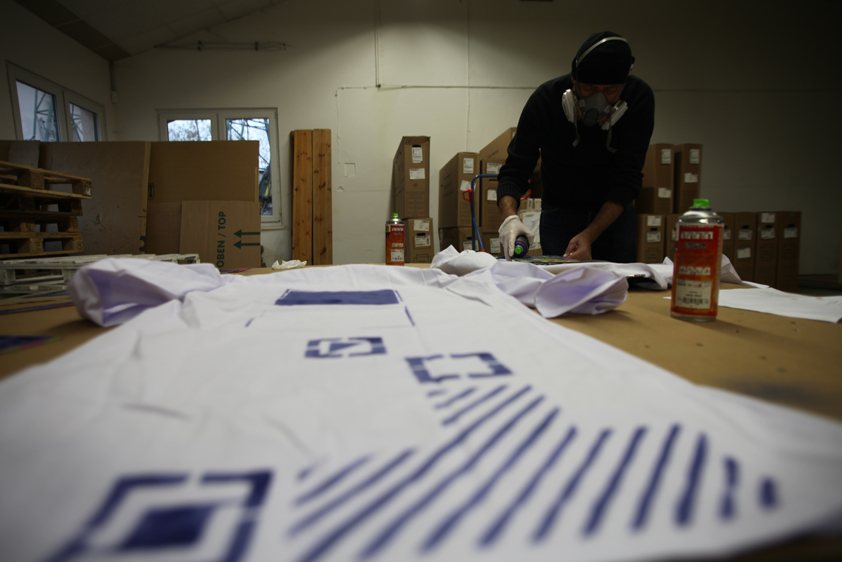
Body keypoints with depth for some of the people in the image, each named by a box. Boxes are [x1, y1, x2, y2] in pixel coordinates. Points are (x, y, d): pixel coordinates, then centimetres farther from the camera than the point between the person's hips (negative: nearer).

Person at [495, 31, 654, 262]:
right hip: (559, 212, -1)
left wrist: (589, 235, -33)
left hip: (616, 212, 1)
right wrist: (509, 216, -43)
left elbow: (628, 178, -21)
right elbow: (514, 171, -22)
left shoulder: (639, 98, -19)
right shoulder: (546, 98, -21)